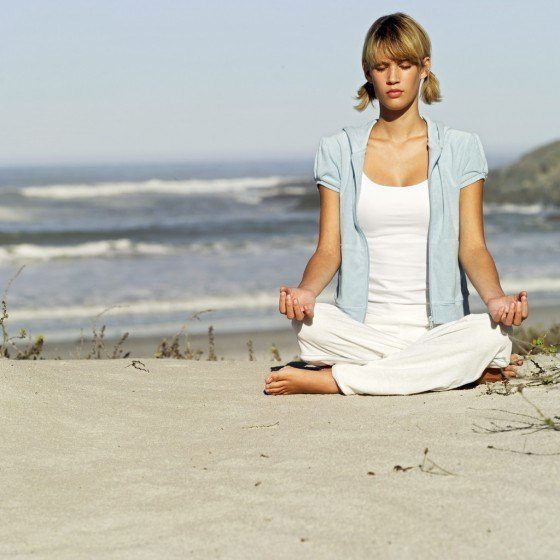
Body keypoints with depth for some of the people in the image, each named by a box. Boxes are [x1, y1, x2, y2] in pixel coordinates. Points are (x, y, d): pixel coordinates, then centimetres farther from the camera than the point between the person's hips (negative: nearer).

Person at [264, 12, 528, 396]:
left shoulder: (460, 149, 8)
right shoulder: (339, 151, 10)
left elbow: (472, 246, 1)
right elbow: (330, 249, 4)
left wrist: (495, 298, -21)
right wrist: (305, 291, -19)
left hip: (438, 329, 0)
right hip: (363, 329, 0)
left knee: (493, 333, -34)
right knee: (311, 324, -33)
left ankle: (326, 381, -23)